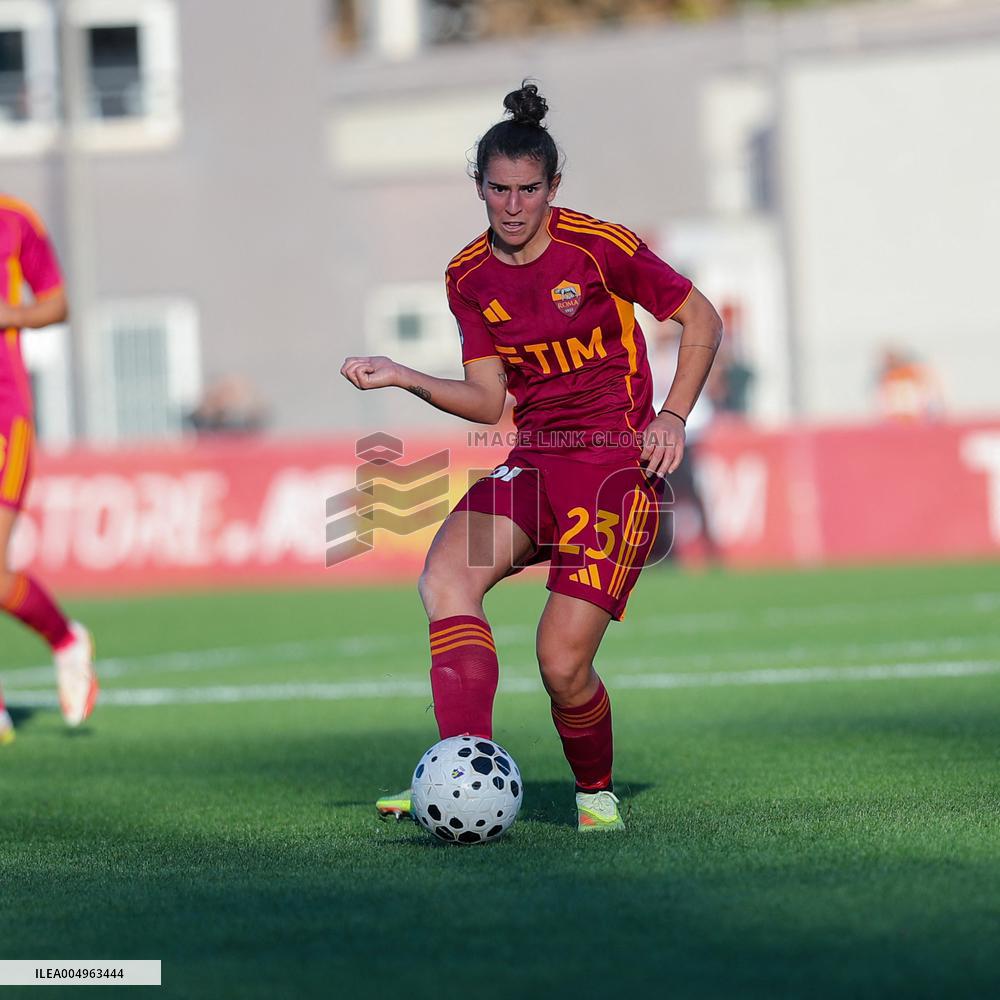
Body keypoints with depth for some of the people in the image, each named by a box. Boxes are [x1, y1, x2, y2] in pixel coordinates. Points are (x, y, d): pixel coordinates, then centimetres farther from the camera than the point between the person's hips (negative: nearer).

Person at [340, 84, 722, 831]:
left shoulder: (598, 247, -8)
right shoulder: (470, 278, 7)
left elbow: (703, 320, 1)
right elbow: (488, 400, 8)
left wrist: (673, 417, -9)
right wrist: (406, 379, -6)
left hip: (617, 464, -5)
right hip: (534, 462, 5)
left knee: (563, 664, -14)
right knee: (445, 578, -26)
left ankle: (596, 793, 17)